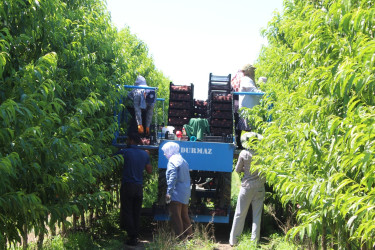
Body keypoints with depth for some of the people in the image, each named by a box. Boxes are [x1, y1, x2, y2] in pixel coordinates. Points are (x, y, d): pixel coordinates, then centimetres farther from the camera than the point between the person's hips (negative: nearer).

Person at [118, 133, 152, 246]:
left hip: (127, 186, -4)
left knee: (127, 213, 0)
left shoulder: (124, 152, -7)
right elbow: (149, 171, 13)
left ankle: (132, 237, -5)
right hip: (139, 187, 5)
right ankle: (136, 236, 11)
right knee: (136, 213, 10)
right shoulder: (145, 154, 7)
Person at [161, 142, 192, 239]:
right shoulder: (183, 161, 18)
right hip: (185, 194, 9)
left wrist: (168, 192, -20)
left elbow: (172, 178, -19)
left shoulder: (172, 161, -9)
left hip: (177, 194, -9)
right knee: (184, 216, 17)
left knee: (175, 217, -7)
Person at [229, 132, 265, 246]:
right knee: (257, 215, 8)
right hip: (259, 187, 1)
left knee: (240, 214, 8)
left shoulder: (244, 153, -9)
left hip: (247, 186, -1)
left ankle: (233, 240, 14)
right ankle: (254, 240, 12)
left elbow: (237, 170, 1)